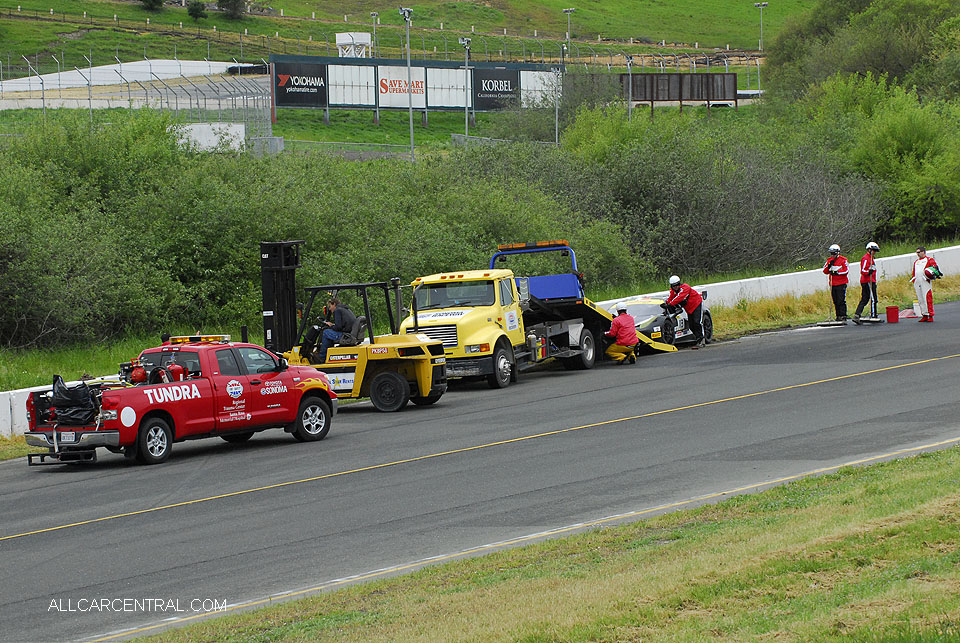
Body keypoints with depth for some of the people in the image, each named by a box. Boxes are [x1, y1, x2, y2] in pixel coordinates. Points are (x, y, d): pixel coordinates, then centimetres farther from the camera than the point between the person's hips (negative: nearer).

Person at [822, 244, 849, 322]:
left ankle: (843, 316, -8)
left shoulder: (843, 260, -3)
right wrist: (829, 265, -10)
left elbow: (846, 270, -11)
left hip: (841, 284, -5)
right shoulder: (829, 260, 13)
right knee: (835, 301, 7)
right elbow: (825, 271, 8)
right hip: (833, 284, 5)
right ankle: (838, 316, 13)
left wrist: (837, 272, -19)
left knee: (841, 300, -10)